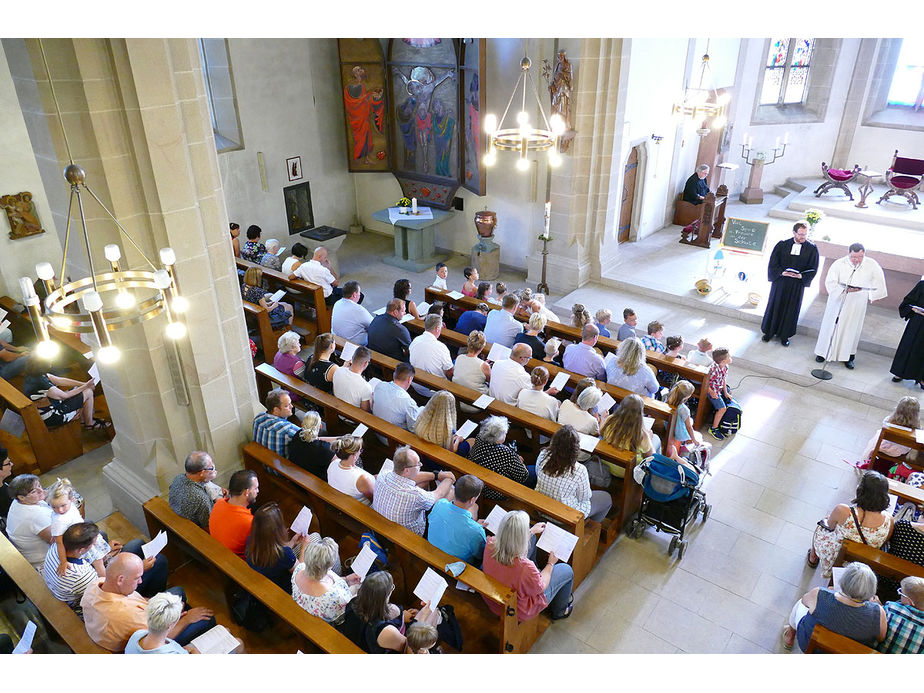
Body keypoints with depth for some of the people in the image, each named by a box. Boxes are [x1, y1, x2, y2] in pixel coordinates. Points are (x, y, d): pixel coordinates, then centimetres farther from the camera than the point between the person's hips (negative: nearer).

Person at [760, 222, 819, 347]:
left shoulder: (812, 248, -2)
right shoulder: (782, 245, -3)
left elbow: (813, 268, 0)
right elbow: (773, 263, -2)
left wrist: (801, 276, -17)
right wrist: (782, 272, -18)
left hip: (797, 284, 0)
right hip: (780, 281, 0)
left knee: (791, 308, 7)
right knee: (774, 305, 8)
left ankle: (784, 335, 19)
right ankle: (769, 332, 22)